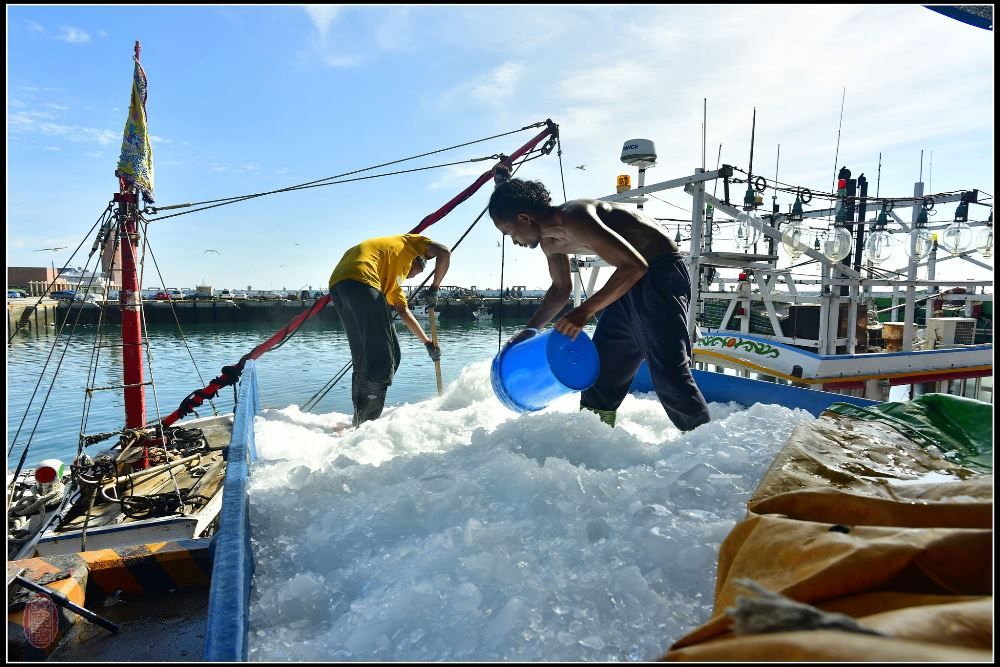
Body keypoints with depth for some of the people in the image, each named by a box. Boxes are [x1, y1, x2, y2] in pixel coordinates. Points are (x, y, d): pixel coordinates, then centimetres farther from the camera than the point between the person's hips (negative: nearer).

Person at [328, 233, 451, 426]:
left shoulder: (391, 278, 40)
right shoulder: (411, 241, 26)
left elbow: (404, 312, 38)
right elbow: (444, 253, 10)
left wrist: (428, 343, 39)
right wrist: (434, 288, 17)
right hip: (360, 278, -8)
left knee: (364, 358, 14)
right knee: (383, 358, -7)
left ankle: (360, 420, 16)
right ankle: (366, 422, -11)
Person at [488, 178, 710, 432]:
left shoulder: (574, 218, -25)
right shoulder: (550, 243, 4)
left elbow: (634, 266, -31)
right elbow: (560, 289, 20)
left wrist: (584, 311, -33)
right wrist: (528, 332, 13)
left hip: (661, 273, -9)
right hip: (632, 281, 10)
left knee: (668, 371, -19)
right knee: (601, 369, 11)